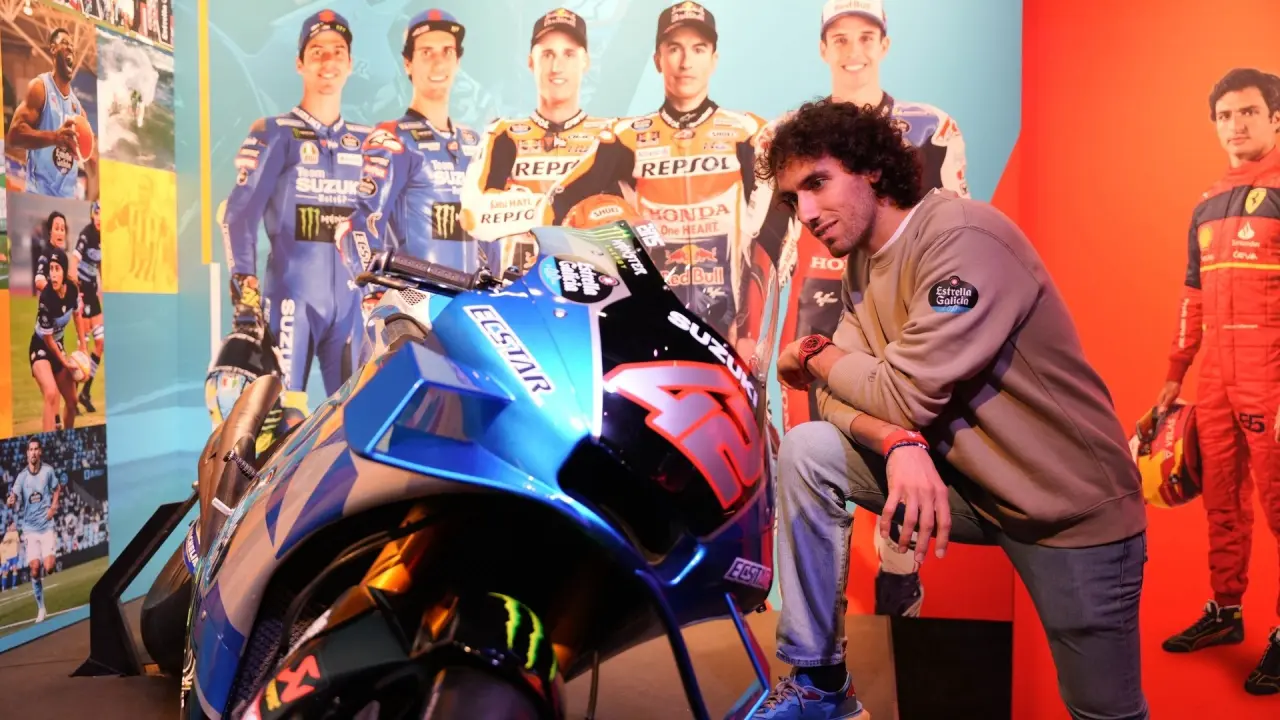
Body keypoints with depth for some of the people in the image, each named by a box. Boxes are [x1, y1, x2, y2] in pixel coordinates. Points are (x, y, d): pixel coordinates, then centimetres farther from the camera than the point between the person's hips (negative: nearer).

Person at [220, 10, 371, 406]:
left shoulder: (365, 141, 16)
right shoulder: (275, 133, 4)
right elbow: (239, 214, -3)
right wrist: (243, 287, -13)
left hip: (350, 297, 4)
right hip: (292, 292, -4)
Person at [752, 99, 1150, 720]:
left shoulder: (961, 238, -23)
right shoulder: (861, 263, 3)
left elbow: (904, 395, -26)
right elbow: (840, 397, -4)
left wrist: (813, 355, -8)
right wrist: (900, 443, -25)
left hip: (1071, 507, -6)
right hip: (965, 482, 7)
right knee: (806, 450, -10)